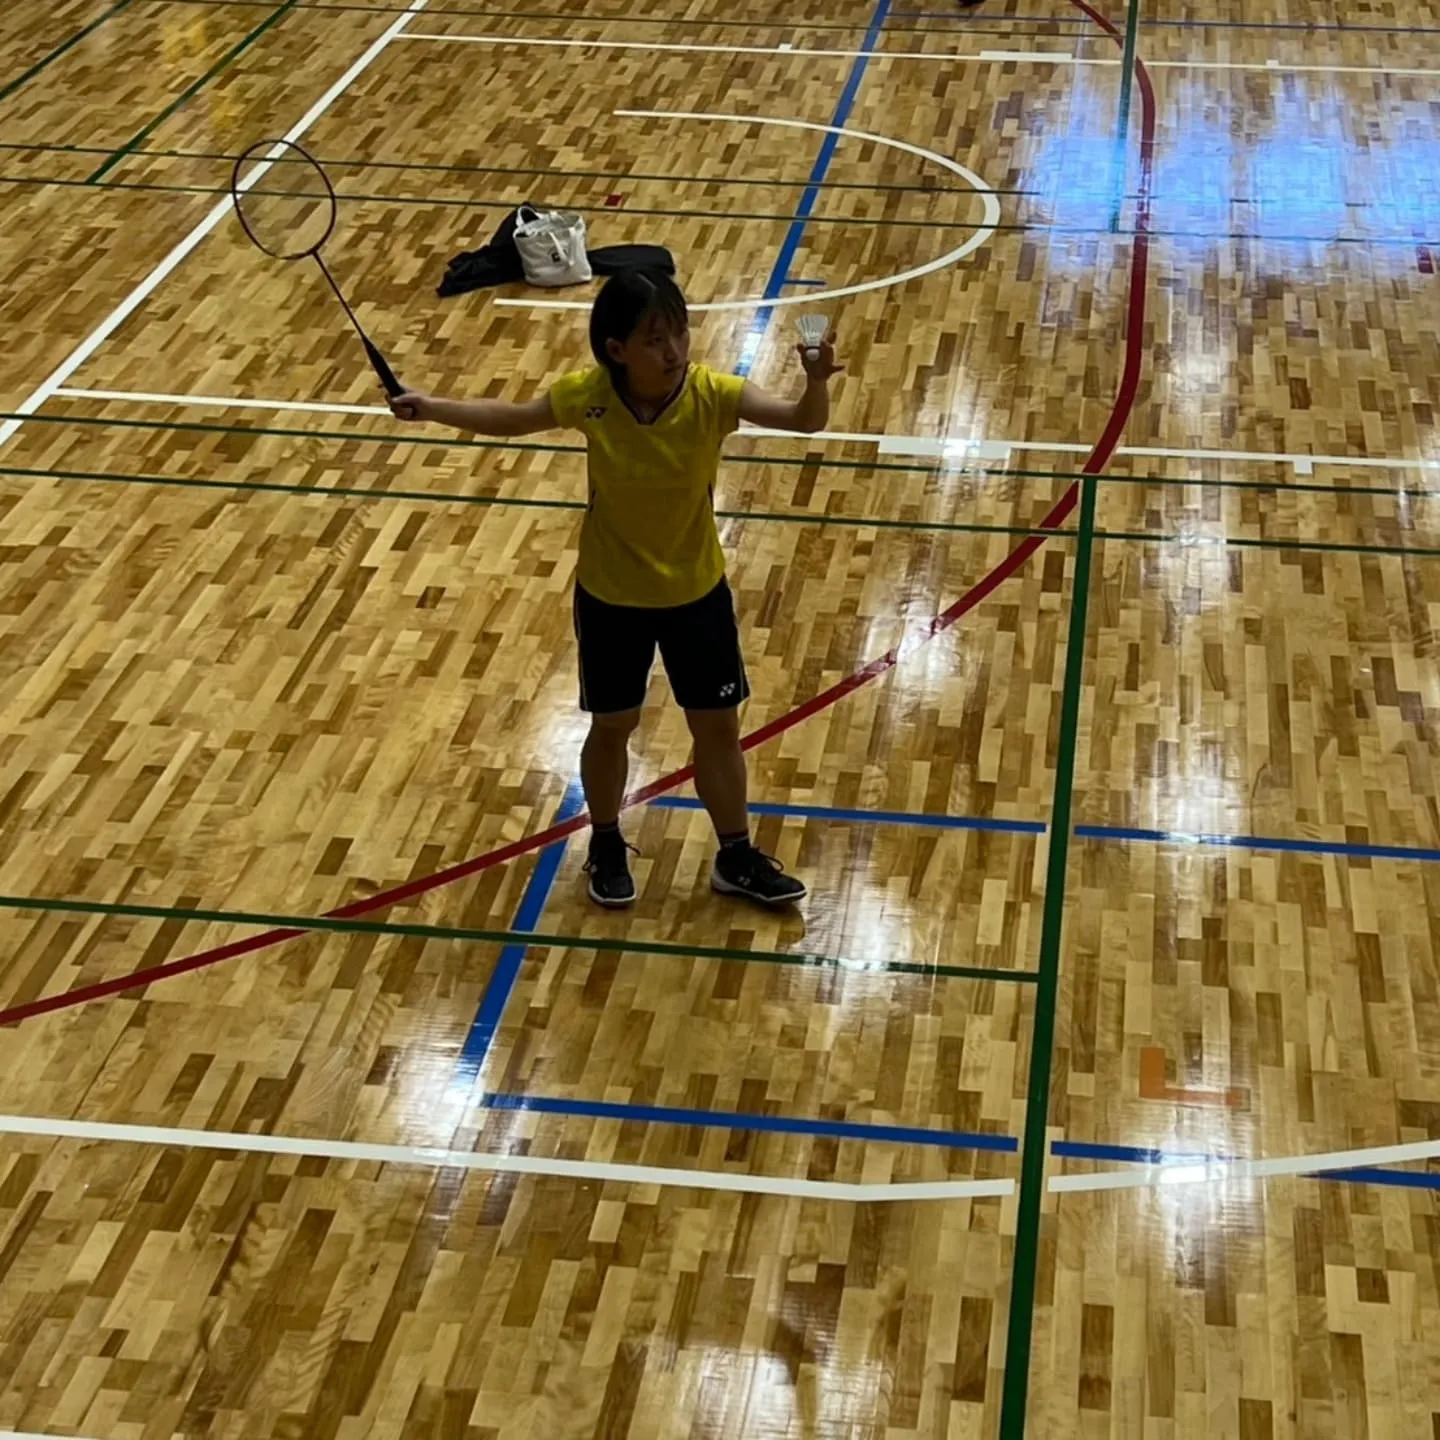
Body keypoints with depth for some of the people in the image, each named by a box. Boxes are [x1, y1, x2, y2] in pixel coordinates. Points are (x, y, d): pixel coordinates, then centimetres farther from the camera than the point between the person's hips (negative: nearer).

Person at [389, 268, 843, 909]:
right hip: (610, 594, 0)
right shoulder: (588, 396, -21)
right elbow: (510, 417, -1)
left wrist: (816, 382, -56)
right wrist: (430, 408, -8)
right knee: (612, 727, 18)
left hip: (696, 591, 0)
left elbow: (805, 420, -35)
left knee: (718, 729, 13)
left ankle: (736, 858, 34)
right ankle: (606, 846, 44)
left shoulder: (713, 395, -24)